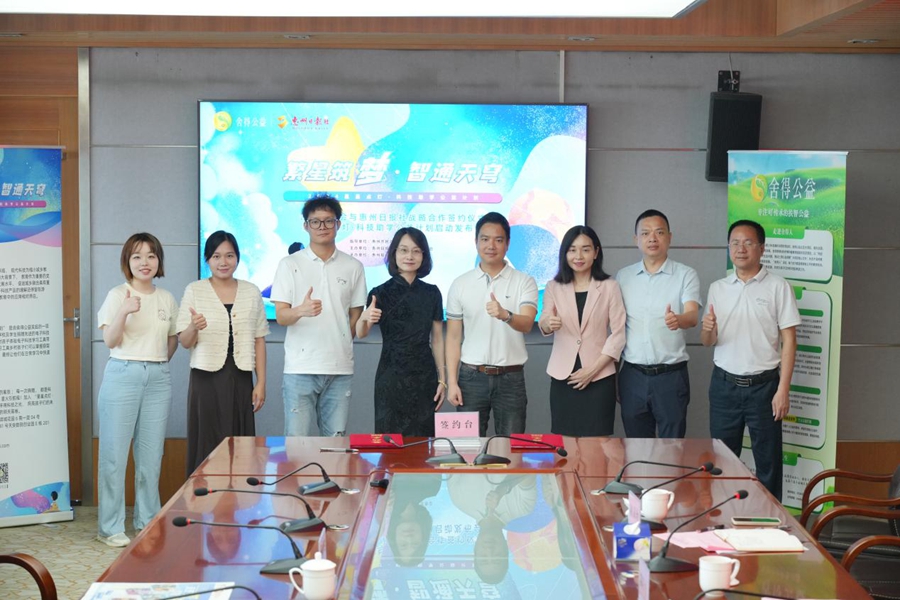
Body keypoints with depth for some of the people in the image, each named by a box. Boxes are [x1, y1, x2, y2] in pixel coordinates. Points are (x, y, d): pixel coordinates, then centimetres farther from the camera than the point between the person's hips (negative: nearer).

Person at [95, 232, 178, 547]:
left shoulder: (167, 299, 11)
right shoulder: (118, 295, -2)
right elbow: (110, 341, -12)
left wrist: (160, 363, 10)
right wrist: (125, 312, -26)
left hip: (158, 379, 4)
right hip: (123, 376, -4)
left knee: (152, 455, 8)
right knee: (115, 453, -3)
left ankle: (148, 522, 19)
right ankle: (110, 527, 4)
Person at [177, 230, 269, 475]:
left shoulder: (251, 292, 9)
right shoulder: (194, 291, 3)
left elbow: (259, 340, 10)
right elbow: (184, 341, -1)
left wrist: (261, 383, 5)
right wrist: (194, 328, -23)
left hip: (240, 380, 2)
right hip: (207, 379, -2)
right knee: (208, 446, -3)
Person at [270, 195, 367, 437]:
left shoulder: (353, 267, 10)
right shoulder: (290, 265, 4)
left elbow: (355, 318, 15)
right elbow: (280, 316, -3)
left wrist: (339, 348, 4)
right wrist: (301, 310, -24)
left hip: (340, 369, 2)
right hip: (300, 368, -2)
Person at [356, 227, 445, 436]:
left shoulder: (431, 293, 6)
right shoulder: (381, 293, -3)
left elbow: (437, 339, 10)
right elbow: (360, 333, -13)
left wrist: (442, 379, 5)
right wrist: (365, 317, -35)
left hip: (424, 377, 3)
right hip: (391, 377, -3)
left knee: (423, 439, 4)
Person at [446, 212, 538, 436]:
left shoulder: (524, 282, -1)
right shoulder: (460, 284, 4)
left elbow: (527, 324, -17)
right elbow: (453, 336, 6)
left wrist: (505, 315, -39)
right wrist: (451, 382, -2)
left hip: (511, 378, -1)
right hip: (471, 377, 1)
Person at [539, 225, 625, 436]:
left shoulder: (609, 287, 1)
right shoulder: (554, 287, 6)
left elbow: (618, 334, -2)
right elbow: (543, 325, -6)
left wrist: (593, 369, -10)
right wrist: (548, 324, -31)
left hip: (599, 378, -2)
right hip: (563, 377, 2)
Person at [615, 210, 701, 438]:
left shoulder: (686, 275, -2)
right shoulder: (623, 276, 8)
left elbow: (693, 316, -17)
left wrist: (678, 320, -41)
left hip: (671, 375, -3)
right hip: (632, 375, 3)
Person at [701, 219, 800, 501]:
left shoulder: (778, 287, -3)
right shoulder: (717, 288, 8)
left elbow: (789, 340, -4)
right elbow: (707, 342, 11)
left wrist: (783, 390, -11)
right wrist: (708, 329, -14)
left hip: (763, 385, -3)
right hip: (724, 384, 4)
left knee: (768, 462, 2)